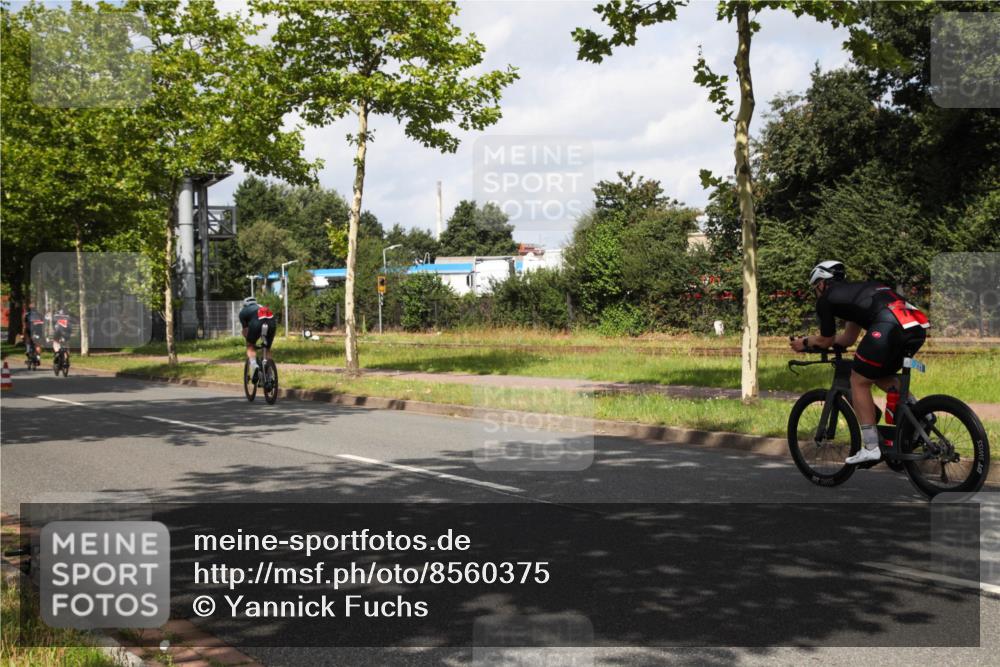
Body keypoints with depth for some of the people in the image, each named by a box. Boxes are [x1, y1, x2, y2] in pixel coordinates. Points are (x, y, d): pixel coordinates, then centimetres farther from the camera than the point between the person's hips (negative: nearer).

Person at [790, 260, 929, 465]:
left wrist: (805, 343, 41)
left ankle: (871, 447, 6)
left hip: (889, 327, -8)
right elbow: (848, 339, 42)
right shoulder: (855, 291, 36)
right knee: (882, 375, 29)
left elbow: (826, 341, 22)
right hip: (918, 328, 8)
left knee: (859, 381, 8)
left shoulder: (826, 299, 13)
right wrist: (814, 340, 50)